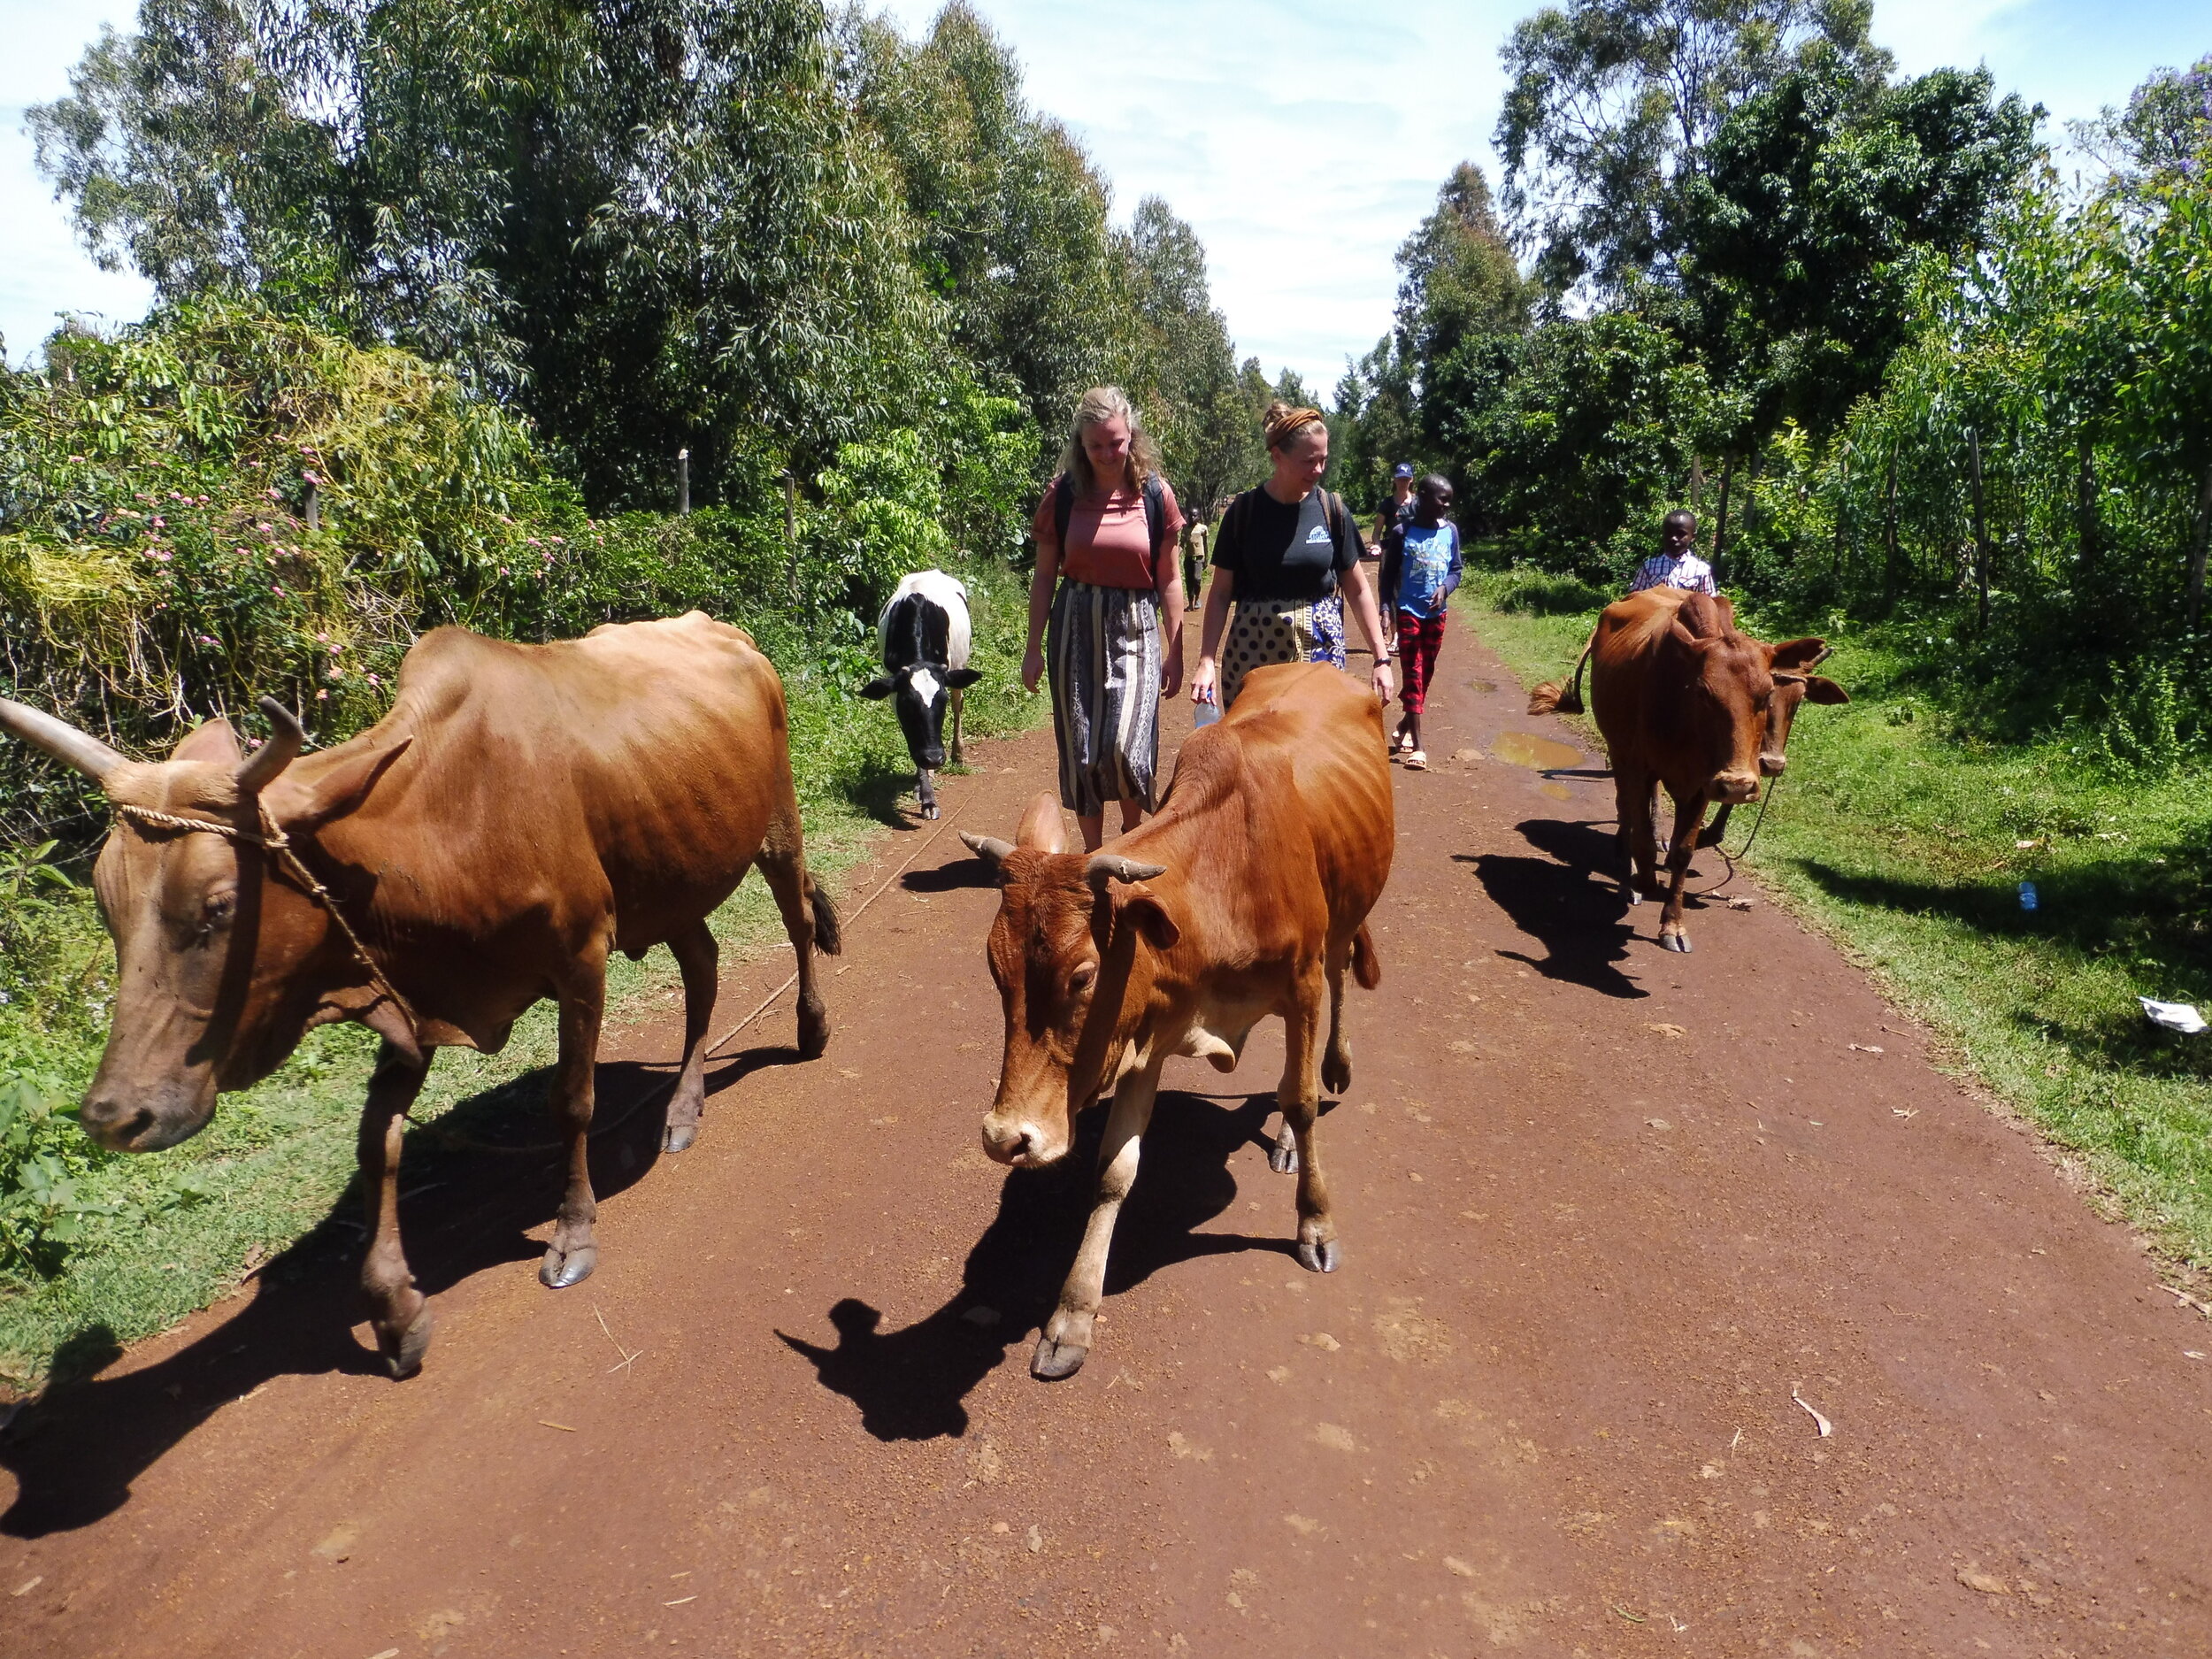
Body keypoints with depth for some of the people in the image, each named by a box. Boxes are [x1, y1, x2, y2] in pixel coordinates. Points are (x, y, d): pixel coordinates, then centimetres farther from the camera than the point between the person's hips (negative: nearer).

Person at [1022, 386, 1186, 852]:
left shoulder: (1154, 494, -2)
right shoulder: (1063, 494, 0)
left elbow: (1169, 578, 3)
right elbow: (1044, 575, 5)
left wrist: (1175, 651, 2)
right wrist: (1033, 648, 2)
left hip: (1135, 629, -1)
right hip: (1076, 626, 2)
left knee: (1125, 744, -12)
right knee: (1080, 748, 4)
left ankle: (1133, 832, 16)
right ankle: (1093, 851, 20)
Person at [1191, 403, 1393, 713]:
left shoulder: (1331, 510, 1)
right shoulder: (1244, 511, -2)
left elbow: (1358, 589, 7)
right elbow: (1221, 592, 1)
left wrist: (1382, 658, 3)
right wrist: (1207, 661, -8)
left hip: (1320, 653, 1)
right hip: (1252, 655, -1)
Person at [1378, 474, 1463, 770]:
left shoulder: (1450, 531, 2)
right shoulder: (1402, 532, -8)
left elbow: (1456, 568, 8)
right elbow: (1388, 574, -4)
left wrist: (1444, 588, -12)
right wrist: (1386, 608, -13)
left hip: (1436, 613, 5)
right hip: (1408, 611, -4)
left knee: (1426, 672, 14)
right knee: (1413, 673, -6)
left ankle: (1406, 723, 34)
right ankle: (1417, 745, -7)